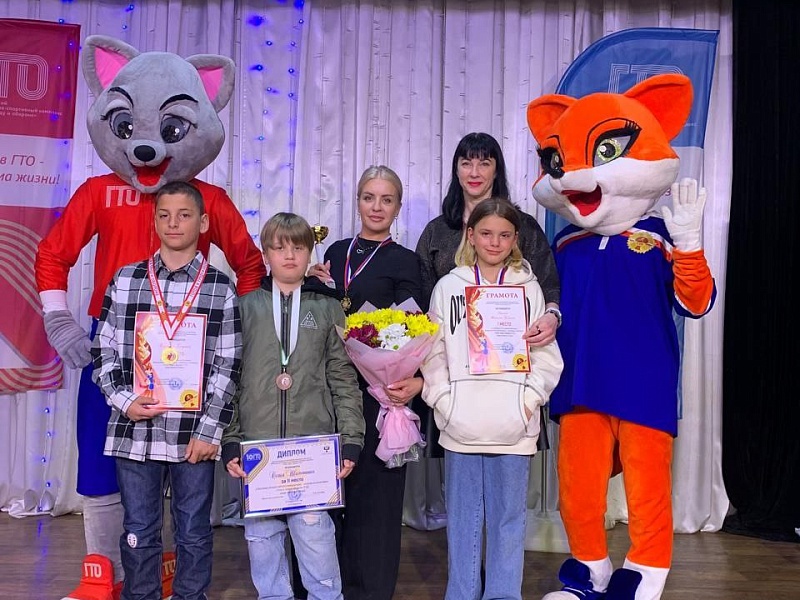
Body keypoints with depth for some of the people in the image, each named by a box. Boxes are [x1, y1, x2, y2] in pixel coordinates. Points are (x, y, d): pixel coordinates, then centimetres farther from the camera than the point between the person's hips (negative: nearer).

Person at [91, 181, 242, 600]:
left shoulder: (221, 288, 1)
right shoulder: (125, 281, 5)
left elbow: (228, 367, -2)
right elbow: (103, 351, 8)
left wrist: (209, 430, -7)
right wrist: (123, 400, -7)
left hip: (193, 434, -1)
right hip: (134, 430, 1)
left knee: (193, 532, 10)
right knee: (138, 531, 11)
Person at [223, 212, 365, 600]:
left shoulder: (328, 308, 7)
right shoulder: (246, 306, 7)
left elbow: (344, 380, 5)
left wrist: (351, 441, -2)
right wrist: (229, 441, 0)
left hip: (314, 446, -1)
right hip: (257, 444, 1)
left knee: (315, 532, -2)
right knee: (262, 534, 9)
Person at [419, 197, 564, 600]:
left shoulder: (529, 288, 7)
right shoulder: (448, 287, 6)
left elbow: (546, 355, 5)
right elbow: (434, 353, 5)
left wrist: (530, 399, -6)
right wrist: (442, 399, -6)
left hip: (513, 424, 0)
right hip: (460, 424, 0)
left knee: (508, 516, 8)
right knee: (462, 517, 9)